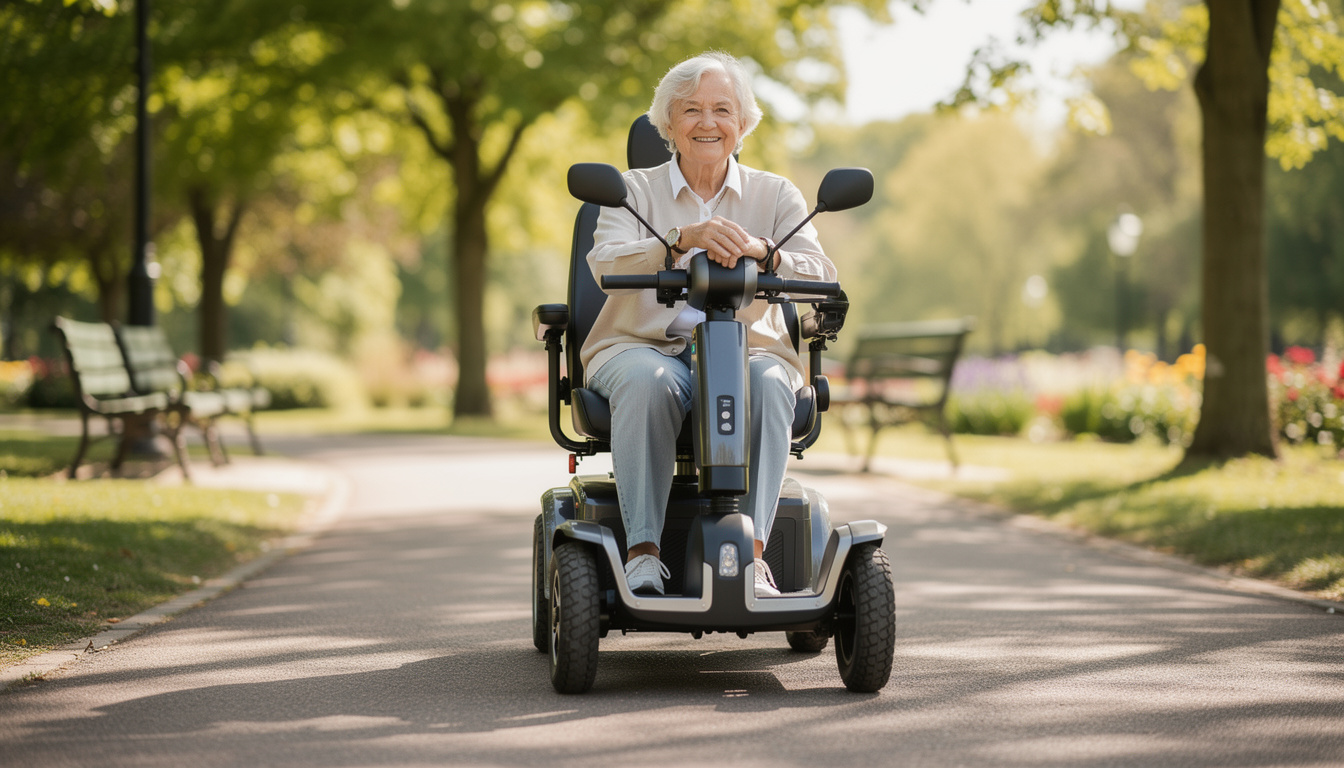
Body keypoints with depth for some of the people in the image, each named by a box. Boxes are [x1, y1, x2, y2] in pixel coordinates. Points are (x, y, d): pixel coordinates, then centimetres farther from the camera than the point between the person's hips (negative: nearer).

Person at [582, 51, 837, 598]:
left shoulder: (775, 195, 13)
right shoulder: (635, 189, 9)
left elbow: (819, 274, -4)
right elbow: (605, 264, -12)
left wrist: (761, 252, -27)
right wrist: (685, 238, -30)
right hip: (644, 343, -1)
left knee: (768, 384, -34)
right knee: (646, 382, -36)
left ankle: (751, 551, -38)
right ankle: (642, 551, -36)